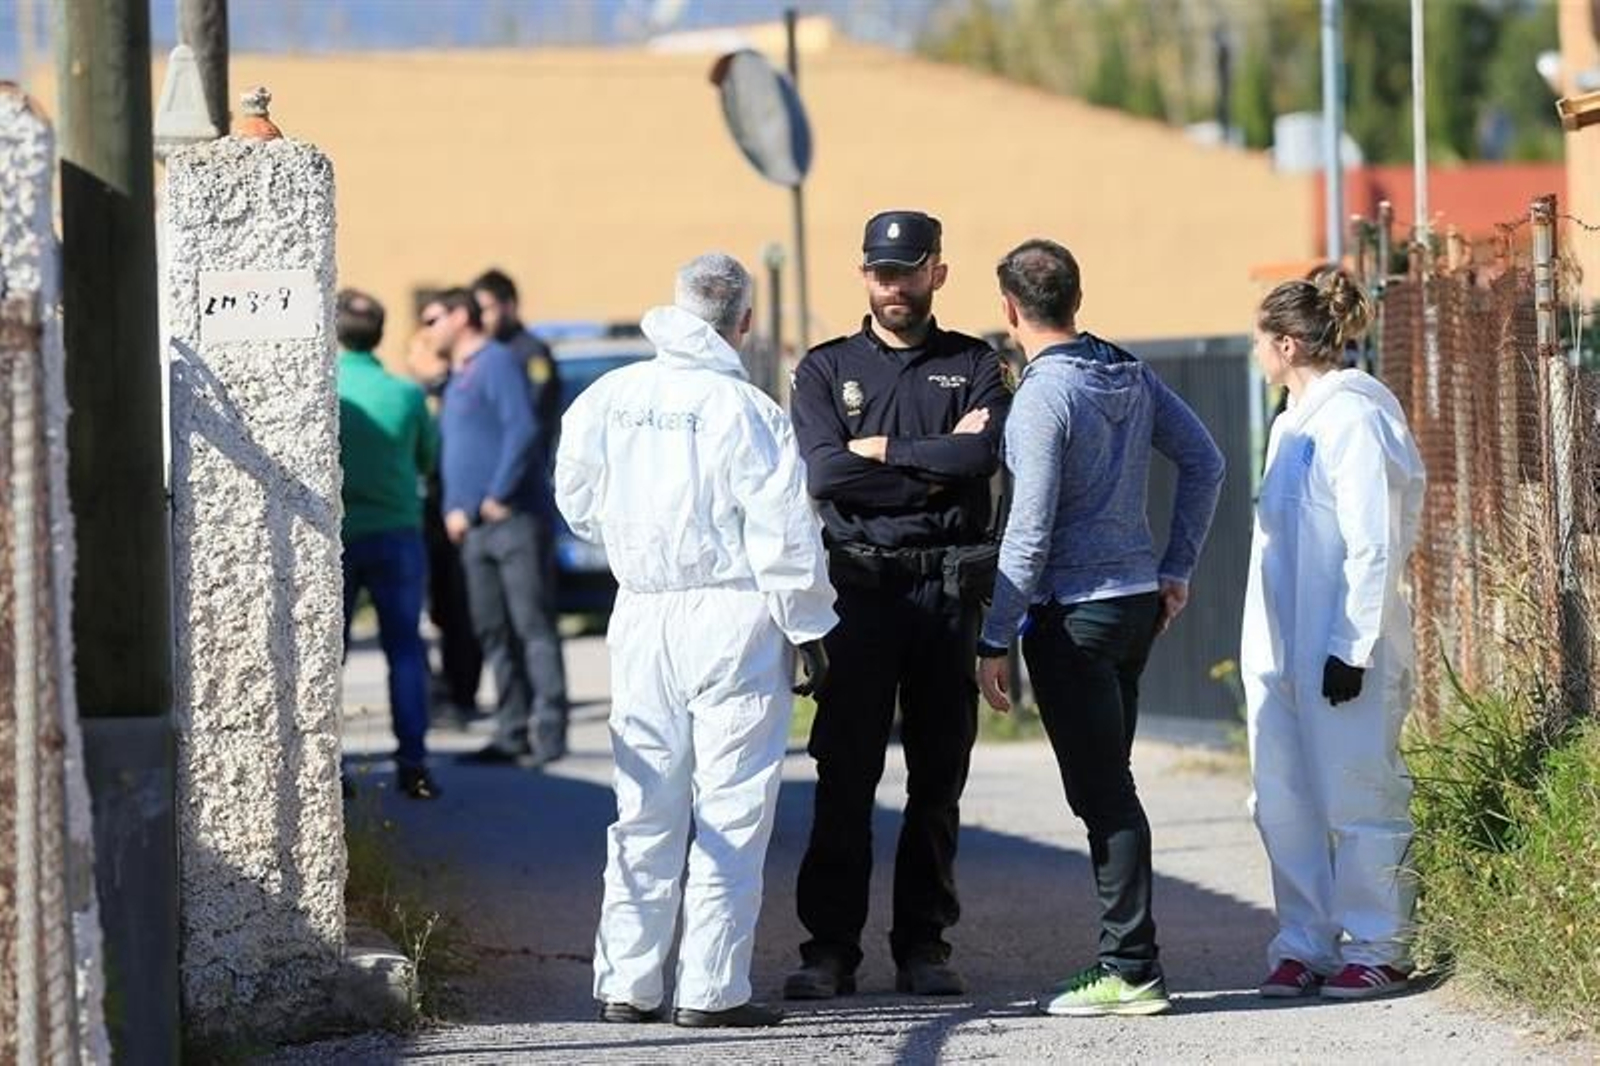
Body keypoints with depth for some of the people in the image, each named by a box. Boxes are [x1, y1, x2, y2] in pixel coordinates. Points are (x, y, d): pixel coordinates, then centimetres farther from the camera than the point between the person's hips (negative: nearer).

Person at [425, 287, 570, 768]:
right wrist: (453, 508, 10)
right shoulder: (456, 378, 22)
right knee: (494, 633, 8)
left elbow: (523, 429, -18)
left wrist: (499, 495, -18)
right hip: (474, 527, 9)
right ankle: (513, 733, 11)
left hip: (514, 518, -9)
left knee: (532, 625, -10)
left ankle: (549, 731, -12)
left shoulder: (498, 363, -7)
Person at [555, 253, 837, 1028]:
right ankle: (711, 988, 0)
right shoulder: (746, 411, -12)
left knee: (644, 810, 12)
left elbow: (577, 503, 14)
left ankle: (625, 985, 12)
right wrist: (808, 631, 0)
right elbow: (785, 536, -10)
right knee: (731, 810, 1)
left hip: (641, 615, 5)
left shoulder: (606, 399, 2)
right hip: (733, 614, -5)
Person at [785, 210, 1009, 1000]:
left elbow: (988, 453, -9)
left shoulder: (973, 366, 10)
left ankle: (924, 944, 10)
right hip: (859, 587, -1)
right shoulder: (826, 370, 9)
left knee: (938, 777, 4)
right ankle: (829, 947, 0)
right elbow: (823, 472, -8)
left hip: (947, 588, 1)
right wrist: (939, 461, -7)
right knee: (844, 777, -3)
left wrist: (886, 451, -8)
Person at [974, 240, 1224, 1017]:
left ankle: (1132, 969, -5)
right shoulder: (1132, 376, 8)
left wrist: (994, 639, -12)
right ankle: (1125, 955, 16)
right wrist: (1177, 568, 17)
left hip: (1075, 612, -8)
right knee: (1109, 786, 14)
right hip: (1140, 601, 8)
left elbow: (1030, 532, -17)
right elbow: (1205, 464, 13)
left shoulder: (1043, 397, -15)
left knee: (1102, 793, -6)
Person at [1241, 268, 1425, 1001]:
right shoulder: (1297, 420, 15)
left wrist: (1352, 649, -18)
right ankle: (1305, 944, 14)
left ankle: (1376, 948, 4)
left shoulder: (1354, 418, -13)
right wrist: (1269, 645, 18)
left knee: (1356, 797, -2)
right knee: (1284, 802, 8)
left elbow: (1374, 547, -16)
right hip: (1282, 649, 9)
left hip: (1343, 651, -9)